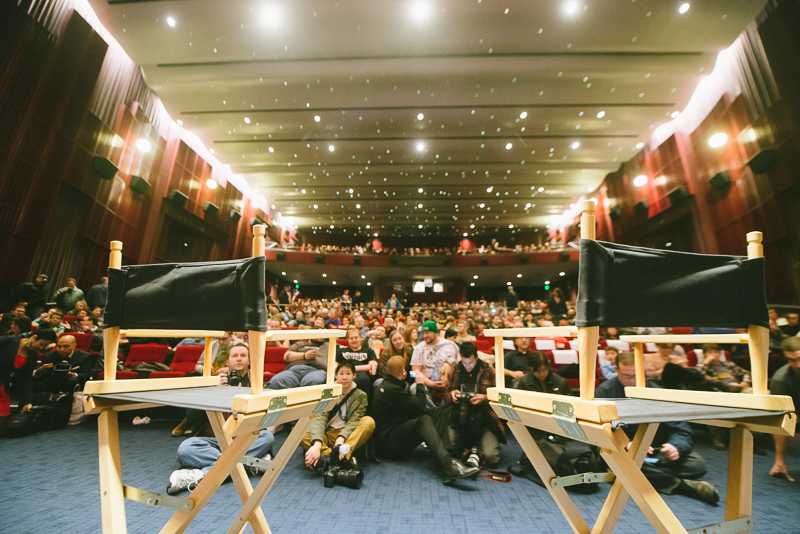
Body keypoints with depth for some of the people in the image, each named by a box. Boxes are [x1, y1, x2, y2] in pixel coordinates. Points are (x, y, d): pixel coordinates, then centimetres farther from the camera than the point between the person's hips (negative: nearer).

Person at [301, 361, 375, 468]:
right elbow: (320, 418, -16)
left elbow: (353, 422, -9)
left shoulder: (360, 396, 3)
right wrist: (317, 444, -35)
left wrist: (341, 438, -31)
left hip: (348, 437, 0)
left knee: (369, 421, -27)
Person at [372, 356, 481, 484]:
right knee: (424, 420, -26)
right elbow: (419, 406, -18)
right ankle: (448, 465, -43)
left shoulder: (386, 385, 15)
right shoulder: (392, 389, -18)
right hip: (386, 442, -10)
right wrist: (420, 385, -3)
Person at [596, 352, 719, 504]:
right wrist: (626, 445, -28)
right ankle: (682, 485, -25)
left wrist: (676, 447, -23)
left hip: (655, 450, 3)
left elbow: (682, 431, -1)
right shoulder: (605, 391, -6)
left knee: (698, 464, -21)